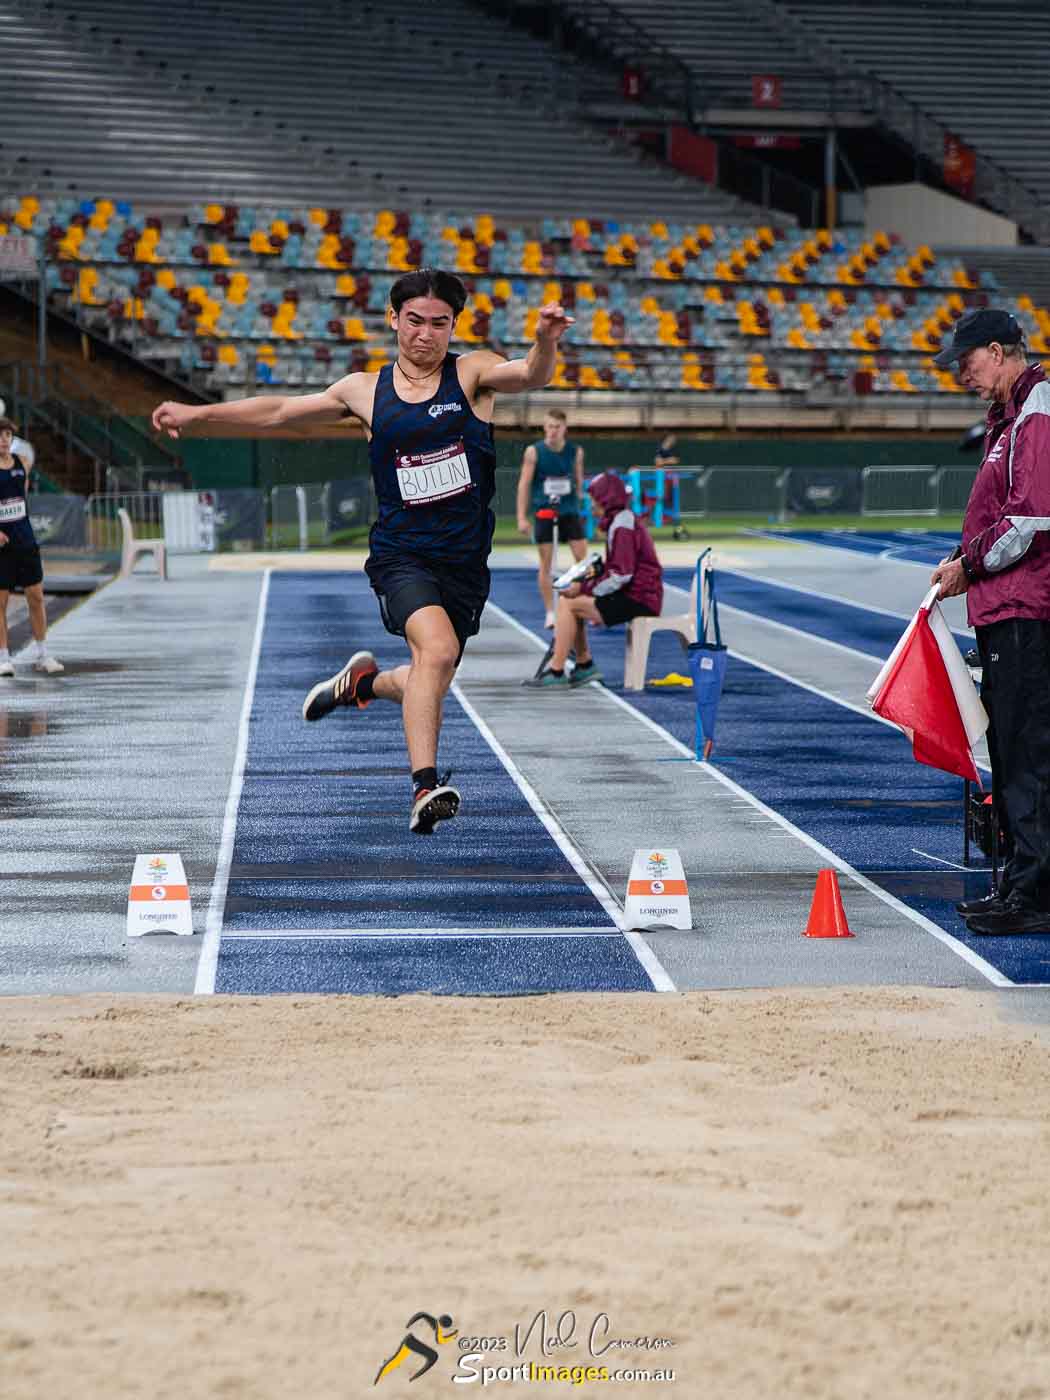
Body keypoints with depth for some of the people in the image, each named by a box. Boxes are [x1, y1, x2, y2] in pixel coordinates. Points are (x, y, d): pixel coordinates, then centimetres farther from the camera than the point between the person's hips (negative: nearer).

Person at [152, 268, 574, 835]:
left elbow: (529, 376, -20)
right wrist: (198, 414, 13)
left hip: (465, 563, 2)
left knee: (428, 687, 11)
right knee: (437, 649, -28)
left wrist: (545, 341, -43)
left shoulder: (472, 372, 0)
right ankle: (424, 787, -27)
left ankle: (364, 682, 46)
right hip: (400, 552, -1)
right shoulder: (365, 391, 5)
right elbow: (282, 413, 16)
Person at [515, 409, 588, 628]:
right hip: (543, 512, -2)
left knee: (583, 558, -4)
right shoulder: (534, 452, -5)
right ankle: (550, 612, 9)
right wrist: (522, 517, -8)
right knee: (545, 563, 1)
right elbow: (524, 485, -4)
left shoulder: (575, 452, 2)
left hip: (569, 511, 2)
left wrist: (580, 501, 14)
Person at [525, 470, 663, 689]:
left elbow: (620, 576, -22)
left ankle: (556, 673, -11)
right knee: (566, 601, 13)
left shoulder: (622, 525, -15)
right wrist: (583, 583, 5)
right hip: (633, 596, 10)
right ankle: (584, 664, 12)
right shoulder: (620, 521, 16)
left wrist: (584, 588, -15)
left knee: (569, 605, -13)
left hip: (637, 601, -10)